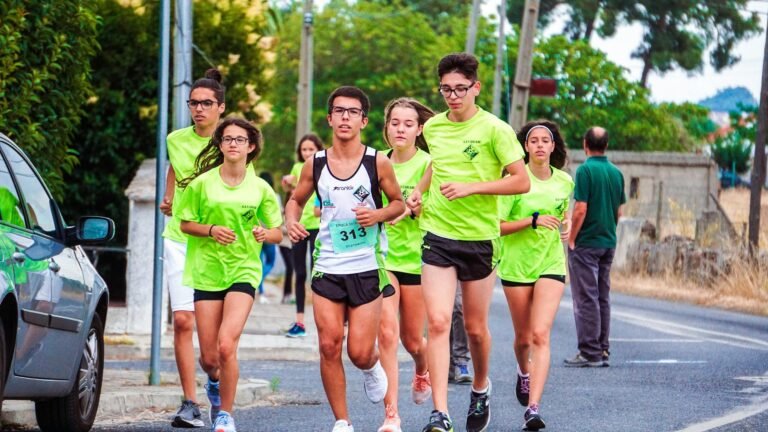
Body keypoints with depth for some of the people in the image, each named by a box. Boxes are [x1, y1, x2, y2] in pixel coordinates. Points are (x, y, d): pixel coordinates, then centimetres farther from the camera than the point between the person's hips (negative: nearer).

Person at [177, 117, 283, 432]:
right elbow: (185, 224, 6)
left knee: (226, 345, -20)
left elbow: (277, 233, 8)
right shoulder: (202, 183, 0)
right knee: (208, 356, 3)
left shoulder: (260, 189, 2)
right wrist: (211, 230, -12)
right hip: (206, 272, 1)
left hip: (243, 271, -1)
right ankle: (215, 382, 41)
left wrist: (265, 234, -15)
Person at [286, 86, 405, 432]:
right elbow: (296, 200, 17)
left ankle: (372, 368, 34)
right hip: (327, 268, 2)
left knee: (360, 352, -4)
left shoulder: (378, 163, -4)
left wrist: (378, 215, -14)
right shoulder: (315, 165, 2)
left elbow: (398, 203, 7)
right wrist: (291, 221, -5)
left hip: (367, 267, -2)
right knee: (329, 346, -4)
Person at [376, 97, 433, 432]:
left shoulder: (427, 164, -5)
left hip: (416, 257, -1)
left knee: (412, 339, 11)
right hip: (382, 256, 1)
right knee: (387, 333, -14)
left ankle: (422, 370, 48)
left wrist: (410, 209, -31)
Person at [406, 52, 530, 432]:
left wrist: (471, 187, -19)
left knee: (475, 327, 9)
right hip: (438, 235, 2)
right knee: (437, 322, -12)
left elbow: (521, 182, -11)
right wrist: (419, 190, 9)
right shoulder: (433, 127, 5)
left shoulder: (494, 130, -9)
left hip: (480, 237, -2)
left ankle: (480, 388, 39)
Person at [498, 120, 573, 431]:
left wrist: (566, 224, 3)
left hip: (551, 264, 1)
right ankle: (524, 371, 48)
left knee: (540, 335, -15)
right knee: (523, 338, 12)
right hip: (516, 264, -1)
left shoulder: (564, 181, 3)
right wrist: (533, 220, -23)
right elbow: (497, 226, -14)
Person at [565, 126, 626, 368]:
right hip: (609, 242, 7)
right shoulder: (616, 173, 8)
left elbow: (580, 209, -18)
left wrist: (571, 240, -9)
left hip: (586, 243, -7)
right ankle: (603, 351, 13)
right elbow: (619, 211, 13)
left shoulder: (586, 170, -13)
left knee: (586, 298, -4)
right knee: (603, 297, 11)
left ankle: (589, 353, -5)